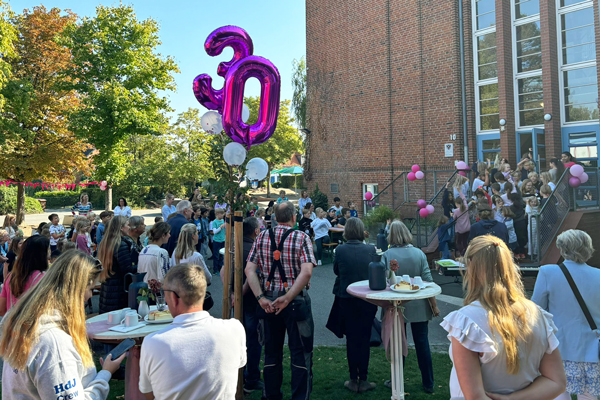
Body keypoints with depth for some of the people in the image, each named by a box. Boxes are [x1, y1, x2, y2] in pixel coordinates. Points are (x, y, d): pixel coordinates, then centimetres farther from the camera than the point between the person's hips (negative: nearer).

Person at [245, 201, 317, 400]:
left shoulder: (262, 237, 2)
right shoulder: (302, 238, -9)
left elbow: (249, 269, -4)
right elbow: (306, 272, -20)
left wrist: (261, 298, -7)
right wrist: (287, 298, -17)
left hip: (268, 302, 4)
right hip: (295, 301, -4)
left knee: (271, 352, 17)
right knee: (300, 353, 8)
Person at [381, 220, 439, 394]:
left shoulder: (387, 255, -12)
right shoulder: (419, 253, -8)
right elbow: (428, 281, -6)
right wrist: (434, 305, 1)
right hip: (419, 306, 1)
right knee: (422, 343, 13)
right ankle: (428, 383, 23)